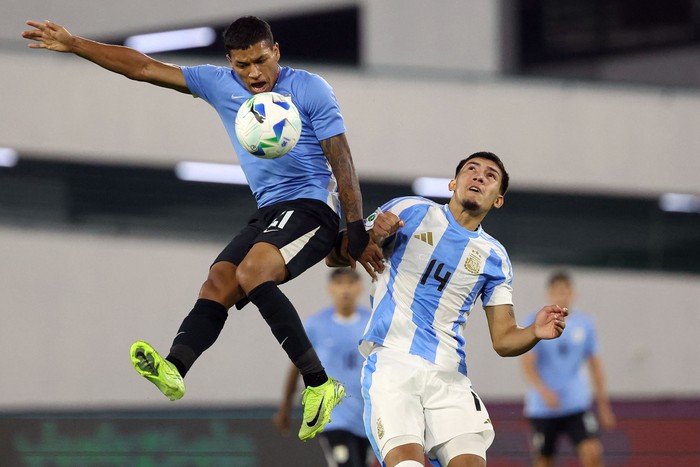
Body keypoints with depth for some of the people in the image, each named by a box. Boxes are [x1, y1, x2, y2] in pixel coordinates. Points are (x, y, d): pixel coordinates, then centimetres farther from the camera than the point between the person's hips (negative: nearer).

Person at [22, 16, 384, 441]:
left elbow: (342, 162, -6)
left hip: (313, 204, -7)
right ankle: (174, 369, -35)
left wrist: (358, 232, -10)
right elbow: (145, 68, 8)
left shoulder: (312, 90, -5)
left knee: (251, 273, -29)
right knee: (217, 283, -15)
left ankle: (320, 385, -30)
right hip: (267, 211, 7)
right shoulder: (220, 85, 9)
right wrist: (74, 45, 3)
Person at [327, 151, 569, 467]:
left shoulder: (494, 257, 15)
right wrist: (371, 237, -10)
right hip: (391, 361, -3)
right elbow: (334, 258, 11)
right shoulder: (409, 211, 9)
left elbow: (503, 340, 13)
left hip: (447, 374, 3)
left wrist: (535, 332, -9)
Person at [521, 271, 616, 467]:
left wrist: (603, 403, 13)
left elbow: (595, 364, 13)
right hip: (542, 407, -1)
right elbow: (527, 364, -11)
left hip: (578, 404, 2)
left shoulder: (584, 323, 5)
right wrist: (543, 391, -28)